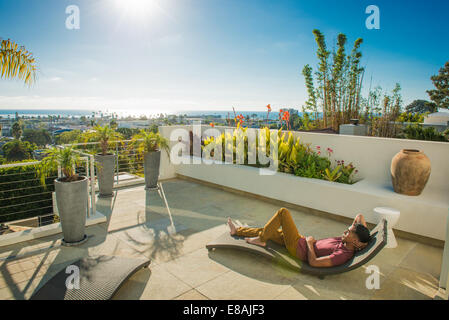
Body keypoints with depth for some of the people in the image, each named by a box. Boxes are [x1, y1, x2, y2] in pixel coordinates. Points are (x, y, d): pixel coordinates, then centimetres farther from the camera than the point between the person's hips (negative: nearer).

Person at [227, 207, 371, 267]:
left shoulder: (343, 255, -28)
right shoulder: (347, 240, -6)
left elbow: (313, 262, -30)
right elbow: (359, 216, 6)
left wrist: (310, 242, -18)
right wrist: (364, 231, -9)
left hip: (298, 247, -9)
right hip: (304, 242, 9)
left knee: (283, 212, -13)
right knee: (268, 231, 19)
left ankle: (260, 240, 3)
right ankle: (237, 230, 40)